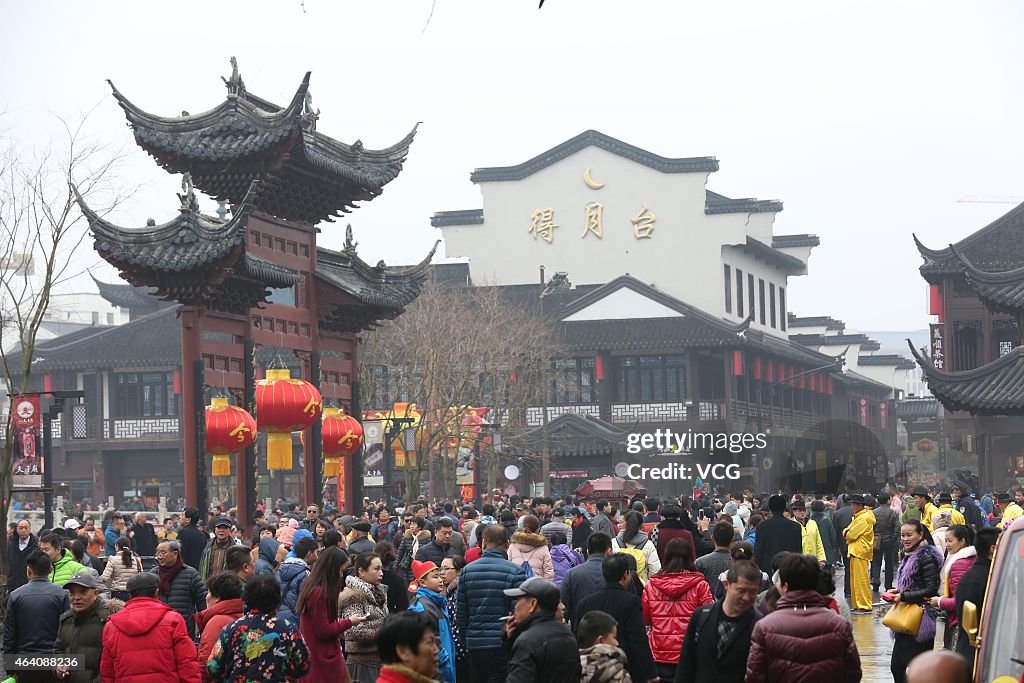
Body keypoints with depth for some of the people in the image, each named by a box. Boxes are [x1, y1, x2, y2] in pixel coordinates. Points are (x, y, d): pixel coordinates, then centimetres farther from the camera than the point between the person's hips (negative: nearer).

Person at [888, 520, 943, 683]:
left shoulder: (926, 557, -15)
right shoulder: (909, 555, 13)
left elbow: (931, 590, -21)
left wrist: (904, 596, -18)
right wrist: (898, 592, 5)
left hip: (920, 619, -9)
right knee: (896, 665, 11)